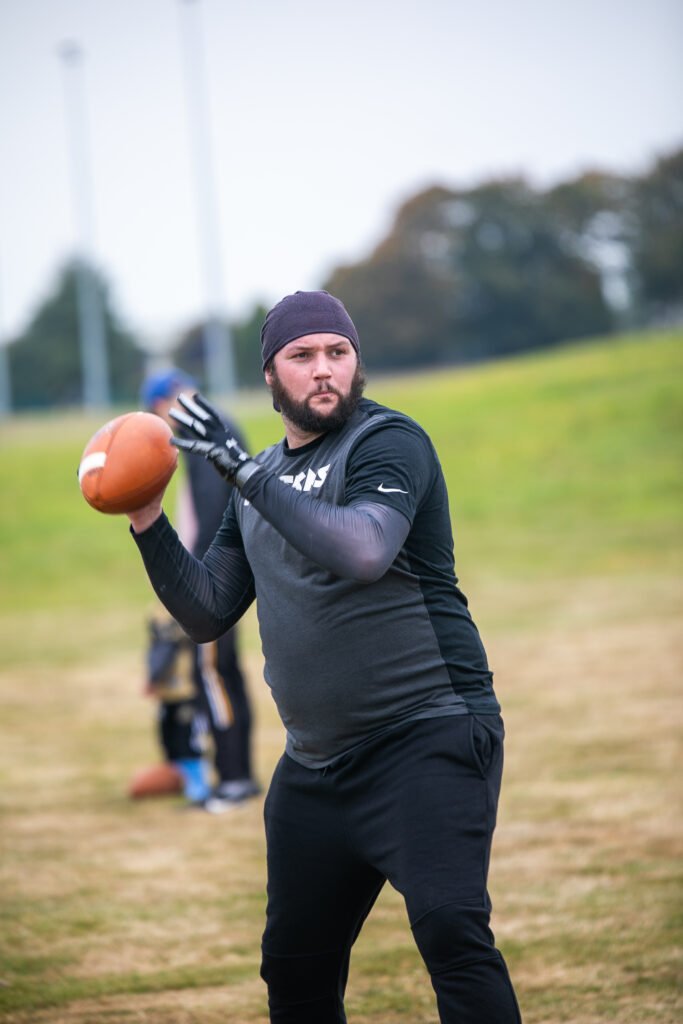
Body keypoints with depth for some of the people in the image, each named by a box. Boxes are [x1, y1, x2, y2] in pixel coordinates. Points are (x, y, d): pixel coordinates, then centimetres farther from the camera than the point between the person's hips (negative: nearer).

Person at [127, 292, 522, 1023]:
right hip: (315, 764, 7)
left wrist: (247, 474, -22)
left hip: (428, 736, -7)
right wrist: (148, 523, 2)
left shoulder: (387, 441, -7)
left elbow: (363, 552, -26)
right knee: (294, 965, 12)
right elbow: (207, 613, 15)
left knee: (449, 928, -24)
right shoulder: (260, 482, 16)